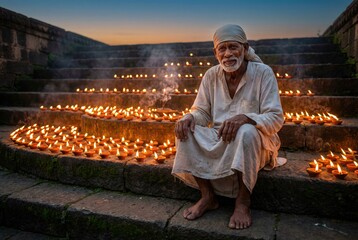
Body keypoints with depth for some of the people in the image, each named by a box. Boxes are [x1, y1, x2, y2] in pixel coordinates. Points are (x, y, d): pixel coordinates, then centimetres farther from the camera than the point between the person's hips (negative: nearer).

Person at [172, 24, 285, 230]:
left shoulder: (263, 73, -11)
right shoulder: (211, 75, 0)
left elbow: (276, 119, -16)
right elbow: (202, 112, 4)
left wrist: (245, 117, -35)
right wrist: (190, 118, -21)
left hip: (254, 143, -3)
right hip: (219, 141, 4)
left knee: (246, 132, -37)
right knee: (185, 131, -18)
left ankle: (243, 202, -19)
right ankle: (208, 197, -9)